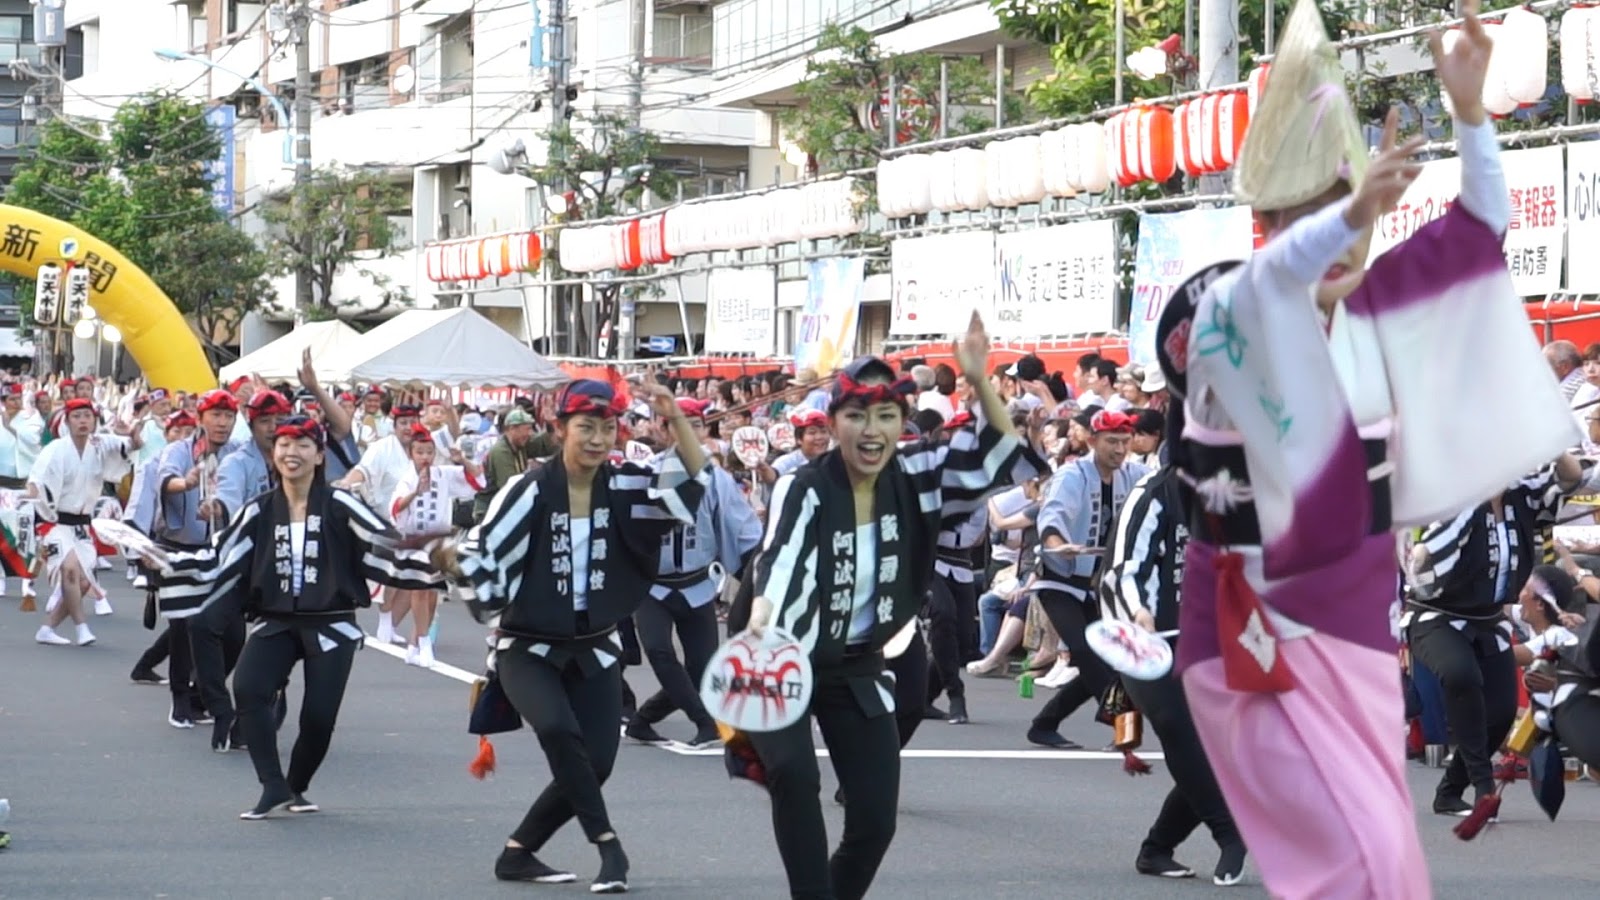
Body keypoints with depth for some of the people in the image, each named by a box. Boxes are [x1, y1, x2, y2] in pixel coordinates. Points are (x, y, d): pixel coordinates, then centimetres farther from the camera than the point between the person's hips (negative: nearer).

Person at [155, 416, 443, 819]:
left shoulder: (338, 506, -5)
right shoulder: (259, 512, 5)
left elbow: (387, 546, -12)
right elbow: (216, 560, 5)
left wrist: (435, 562, -26)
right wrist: (162, 562, -3)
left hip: (330, 626, -2)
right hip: (275, 622, 2)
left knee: (318, 717, -5)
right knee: (247, 688, -23)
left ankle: (296, 788, 24)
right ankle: (273, 786, -14)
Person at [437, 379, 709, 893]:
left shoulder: (626, 487, -4)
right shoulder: (531, 493, -14)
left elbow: (695, 479, -13)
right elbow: (485, 560, -13)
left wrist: (676, 420, -26)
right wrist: (453, 561, -33)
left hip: (594, 651, 4)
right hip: (528, 649, -4)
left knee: (594, 764, -2)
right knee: (559, 729, -31)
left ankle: (518, 852, 16)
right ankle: (606, 843, -18)